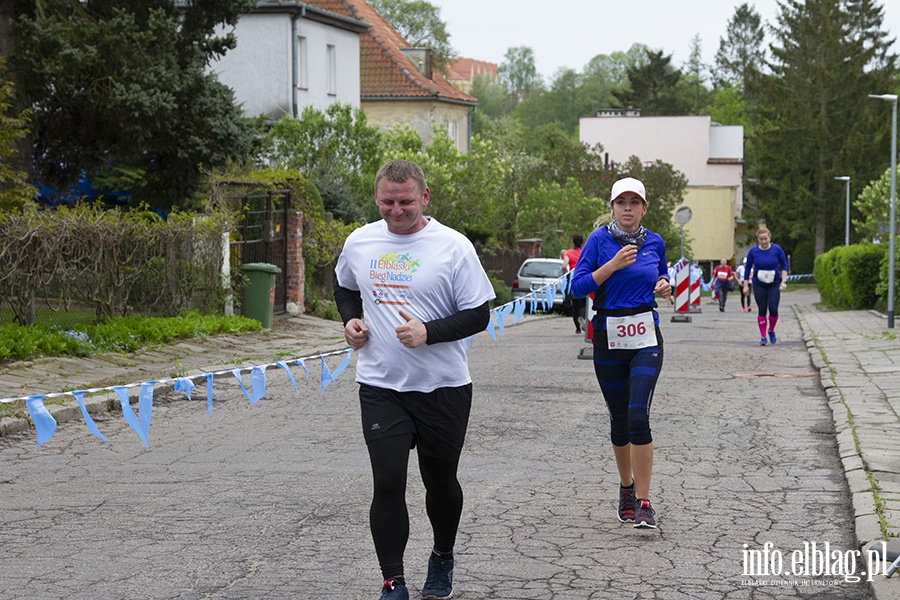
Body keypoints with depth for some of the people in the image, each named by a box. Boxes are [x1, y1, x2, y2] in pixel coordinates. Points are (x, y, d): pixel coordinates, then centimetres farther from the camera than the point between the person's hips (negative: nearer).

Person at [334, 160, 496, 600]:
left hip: (444, 387, -1)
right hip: (380, 387, 2)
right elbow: (345, 288, 23)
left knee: (440, 481, 14)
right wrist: (350, 319, 3)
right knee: (388, 484, -6)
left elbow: (478, 315, -8)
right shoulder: (359, 242, 3)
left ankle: (442, 558, 40)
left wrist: (429, 332, -22)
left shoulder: (453, 246, -9)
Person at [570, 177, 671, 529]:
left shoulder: (655, 243, 6)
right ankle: (626, 487, 34)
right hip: (609, 338, 0)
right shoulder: (599, 240, -3)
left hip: (646, 338, 0)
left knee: (638, 415, -15)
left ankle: (644, 503, -11)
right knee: (619, 419, 10)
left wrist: (665, 288, -1)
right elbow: (578, 286, -9)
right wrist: (613, 265, -19)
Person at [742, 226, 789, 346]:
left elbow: (784, 266, 2)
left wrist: (783, 281, -7)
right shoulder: (753, 251, -5)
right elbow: (748, 269, 4)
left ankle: (771, 331, 17)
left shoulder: (777, 249, -7)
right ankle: (763, 337, 8)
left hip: (774, 284, 0)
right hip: (759, 285, 0)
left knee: (773, 309, -10)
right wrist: (746, 285, 3)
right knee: (762, 310, -1)